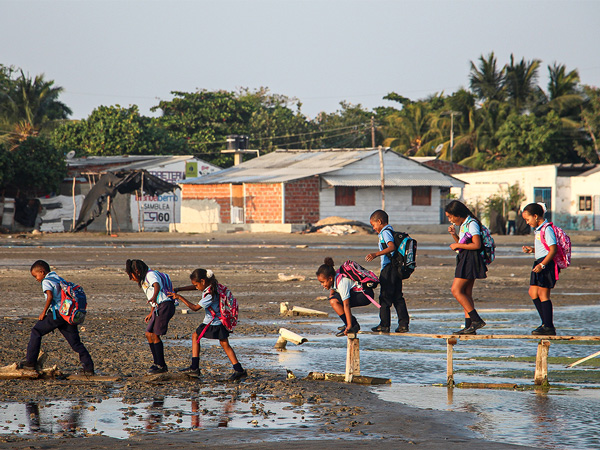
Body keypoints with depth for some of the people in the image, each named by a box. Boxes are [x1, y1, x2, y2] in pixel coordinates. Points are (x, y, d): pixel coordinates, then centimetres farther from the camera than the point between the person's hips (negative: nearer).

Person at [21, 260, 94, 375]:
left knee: (36, 332, 5)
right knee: (76, 343, 8)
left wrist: (44, 312, -8)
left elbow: (50, 296, -17)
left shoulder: (46, 281, -1)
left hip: (57, 313, -7)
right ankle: (89, 368, 2)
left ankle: (30, 362, 3)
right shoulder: (59, 279, 24)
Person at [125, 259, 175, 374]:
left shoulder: (150, 275, -8)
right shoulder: (144, 280, 22)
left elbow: (157, 286, -31)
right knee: (149, 334, 12)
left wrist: (154, 297, -51)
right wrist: (151, 314, 42)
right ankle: (157, 363, 19)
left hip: (164, 305, -10)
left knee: (154, 335, -10)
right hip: (158, 307, 10)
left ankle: (161, 366, -5)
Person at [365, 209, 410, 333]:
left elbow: (392, 247, -26)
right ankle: (403, 324, 6)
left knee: (385, 297, -4)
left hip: (388, 268, -9)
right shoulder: (390, 231, 18)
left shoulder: (385, 232, -10)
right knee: (397, 297, 9)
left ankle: (384, 325, -2)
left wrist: (376, 254, -32)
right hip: (397, 268, 9)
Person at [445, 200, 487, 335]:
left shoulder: (471, 224, -13)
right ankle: (469, 326, 6)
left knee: (456, 290, -14)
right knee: (466, 293, 7)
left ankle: (477, 320, -16)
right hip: (464, 260, 10)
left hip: (470, 260, -10)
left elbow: (477, 245, -20)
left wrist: (458, 245, -14)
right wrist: (454, 234, 8)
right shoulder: (463, 225, 16)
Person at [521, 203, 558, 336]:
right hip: (539, 263, 11)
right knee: (533, 292, 11)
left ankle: (549, 327, -4)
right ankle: (546, 322, 16)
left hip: (547, 264, -11)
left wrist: (542, 265, -25)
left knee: (543, 293, -8)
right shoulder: (539, 230, 17)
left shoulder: (547, 229, -15)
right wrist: (531, 250, 11)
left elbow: (553, 249, -21)